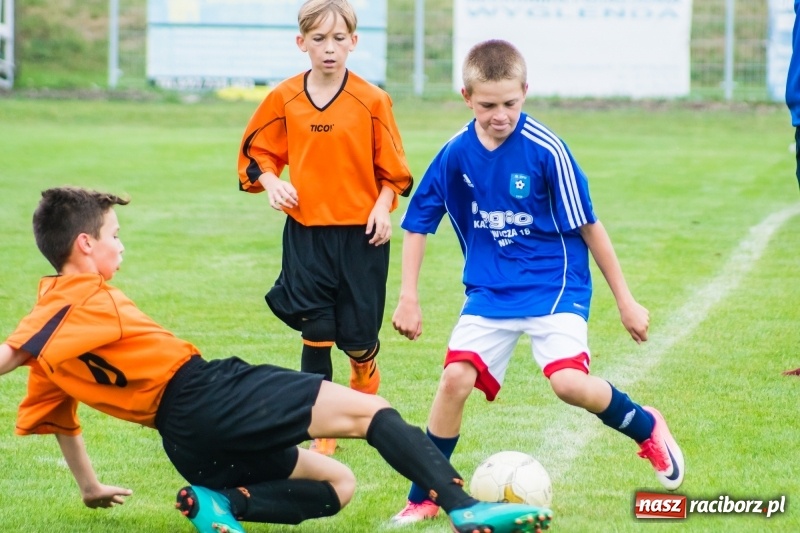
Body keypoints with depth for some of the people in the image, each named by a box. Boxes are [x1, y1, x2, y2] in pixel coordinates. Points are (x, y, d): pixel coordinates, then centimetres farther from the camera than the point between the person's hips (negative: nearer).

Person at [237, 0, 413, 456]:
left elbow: (392, 168, 2)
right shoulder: (284, 100, 0)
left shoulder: (372, 101, -5)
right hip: (306, 233, 1)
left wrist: (383, 206, -12)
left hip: (361, 233, -1)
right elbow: (256, 153, 9)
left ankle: (366, 373, 40)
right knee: (316, 335, -2)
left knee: (357, 334, 3)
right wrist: (271, 182, -9)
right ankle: (322, 432, 7)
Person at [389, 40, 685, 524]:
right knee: (456, 378, -14)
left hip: (554, 284, -3)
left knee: (568, 381, -23)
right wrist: (409, 297, 2)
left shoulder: (545, 149, -15)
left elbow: (587, 224, -7)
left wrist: (625, 300, -2)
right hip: (490, 290, 3)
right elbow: (418, 222, 6)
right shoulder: (456, 154, -6)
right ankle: (424, 499, 2)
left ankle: (646, 428, 7)